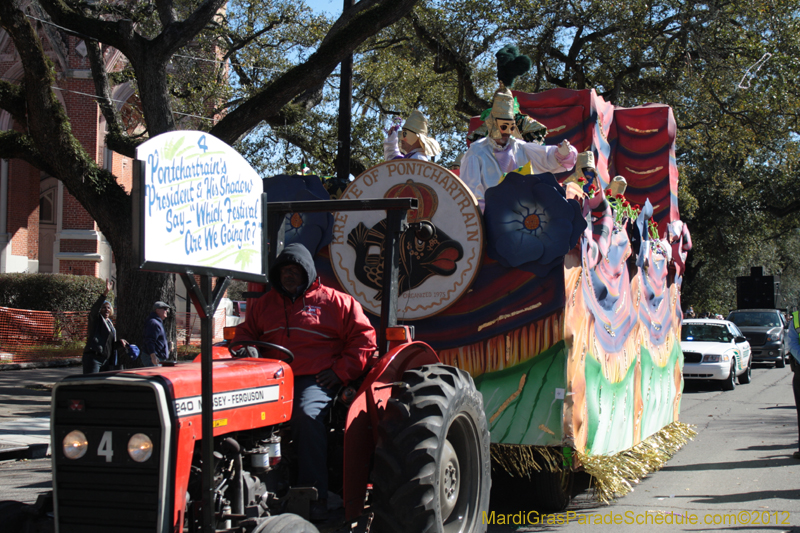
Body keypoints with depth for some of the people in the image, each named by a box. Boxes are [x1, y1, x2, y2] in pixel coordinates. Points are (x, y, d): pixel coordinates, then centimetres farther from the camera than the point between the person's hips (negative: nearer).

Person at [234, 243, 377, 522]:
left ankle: (316, 499, -29)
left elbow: (364, 337, 5)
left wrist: (340, 371, -4)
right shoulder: (265, 304, 23)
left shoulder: (334, 301, 8)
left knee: (307, 415, -35)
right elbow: (245, 331, 32)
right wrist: (247, 348, 7)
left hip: (315, 380, -4)